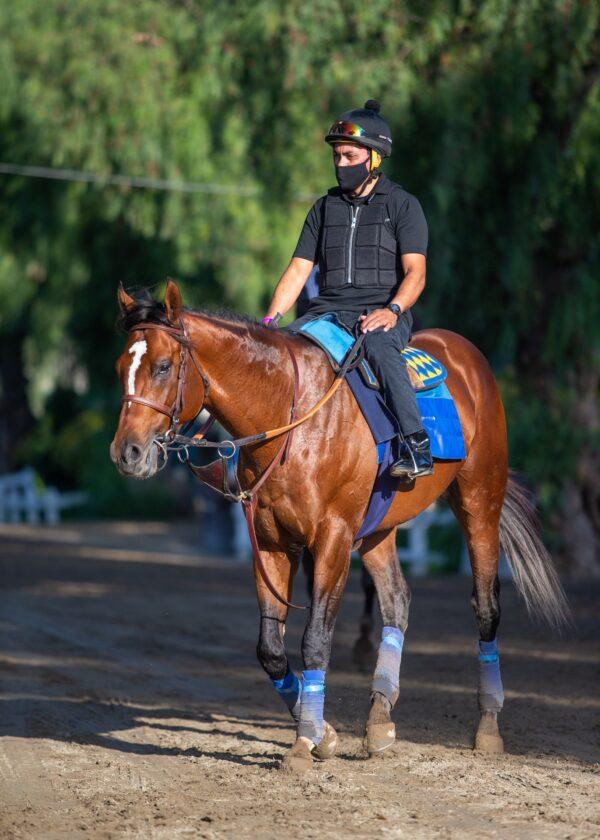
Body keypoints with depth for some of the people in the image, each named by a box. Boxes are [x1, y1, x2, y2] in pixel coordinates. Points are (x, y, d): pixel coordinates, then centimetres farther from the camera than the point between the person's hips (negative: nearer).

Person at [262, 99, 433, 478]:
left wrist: (392, 309, -26)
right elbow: (299, 270, 15)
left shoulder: (403, 205, 5)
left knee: (379, 347, -39)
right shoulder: (325, 208, 19)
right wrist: (271, 319, -1)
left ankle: (416, 446, -42)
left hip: (383, 311, -5)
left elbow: (415, 272, -6)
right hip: (327, 310, 5)